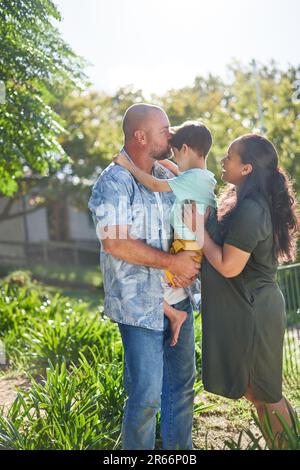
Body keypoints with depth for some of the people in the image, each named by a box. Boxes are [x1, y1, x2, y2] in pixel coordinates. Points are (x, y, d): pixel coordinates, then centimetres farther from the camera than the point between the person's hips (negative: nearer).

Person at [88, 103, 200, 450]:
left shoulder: (167, 177, 10)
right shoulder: (113, 183, -14)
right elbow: (115, 242, -22)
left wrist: (191, 260, -2)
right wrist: (173, 262, -17)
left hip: (178, 300, 8)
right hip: (140, 305, -8)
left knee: (182, 385, 17)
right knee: (146, 396, 1)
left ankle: (179, 448, 35)